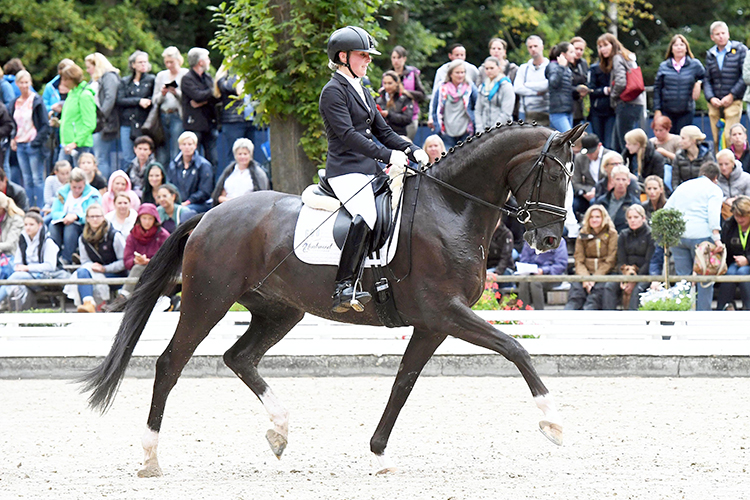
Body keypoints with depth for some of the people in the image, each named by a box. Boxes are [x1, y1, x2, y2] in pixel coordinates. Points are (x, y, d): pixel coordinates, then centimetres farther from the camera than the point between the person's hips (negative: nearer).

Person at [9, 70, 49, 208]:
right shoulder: (16, 103, 11)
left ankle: (40, 208, -2)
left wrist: (36, 141, -14)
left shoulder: (36, 100, -6)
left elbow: (45, 125, -8)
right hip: (20, 145, 6)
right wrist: (13, 138, 7)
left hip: (33, 145, -6)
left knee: (37, 179, -4)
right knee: (27, 180, 8)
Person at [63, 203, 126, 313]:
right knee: (82, 272, -31)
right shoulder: (83, 239, 11)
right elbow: (85, 261, 14)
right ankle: (88, 303, -51)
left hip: (115, 275, -5)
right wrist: (92, 266, -10)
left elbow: (124, 262, -5)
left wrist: (104, 268, -14)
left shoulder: (114, 236, -5)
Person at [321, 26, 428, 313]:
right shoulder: (334, 91, -7)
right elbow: (347, 135, -18)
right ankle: (344, 289, -37)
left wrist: (412, 150, 6)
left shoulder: (361, 92, 21)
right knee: (365, 215, -33)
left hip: (370, 171, 10)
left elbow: (382, 131, 23)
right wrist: (388, 156, -25)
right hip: (346, 171, -10)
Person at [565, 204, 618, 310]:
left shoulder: (611, 234, 7)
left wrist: (595, 278, -13)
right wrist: (584, 278, -12)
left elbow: (610, 261, -1)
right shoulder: (583, 235, 17)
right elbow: (579, 261, 9)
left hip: (604, 274, -2)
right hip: (586, 272, 2)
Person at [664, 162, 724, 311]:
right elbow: (713, 213, -11)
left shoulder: (683, 186, 22)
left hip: (677, 235, 5)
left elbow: (666, 210, 19)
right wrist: (717, 238, -18)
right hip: (700, 235, -5)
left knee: (681, 277, 9)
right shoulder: (714, 189, 5)